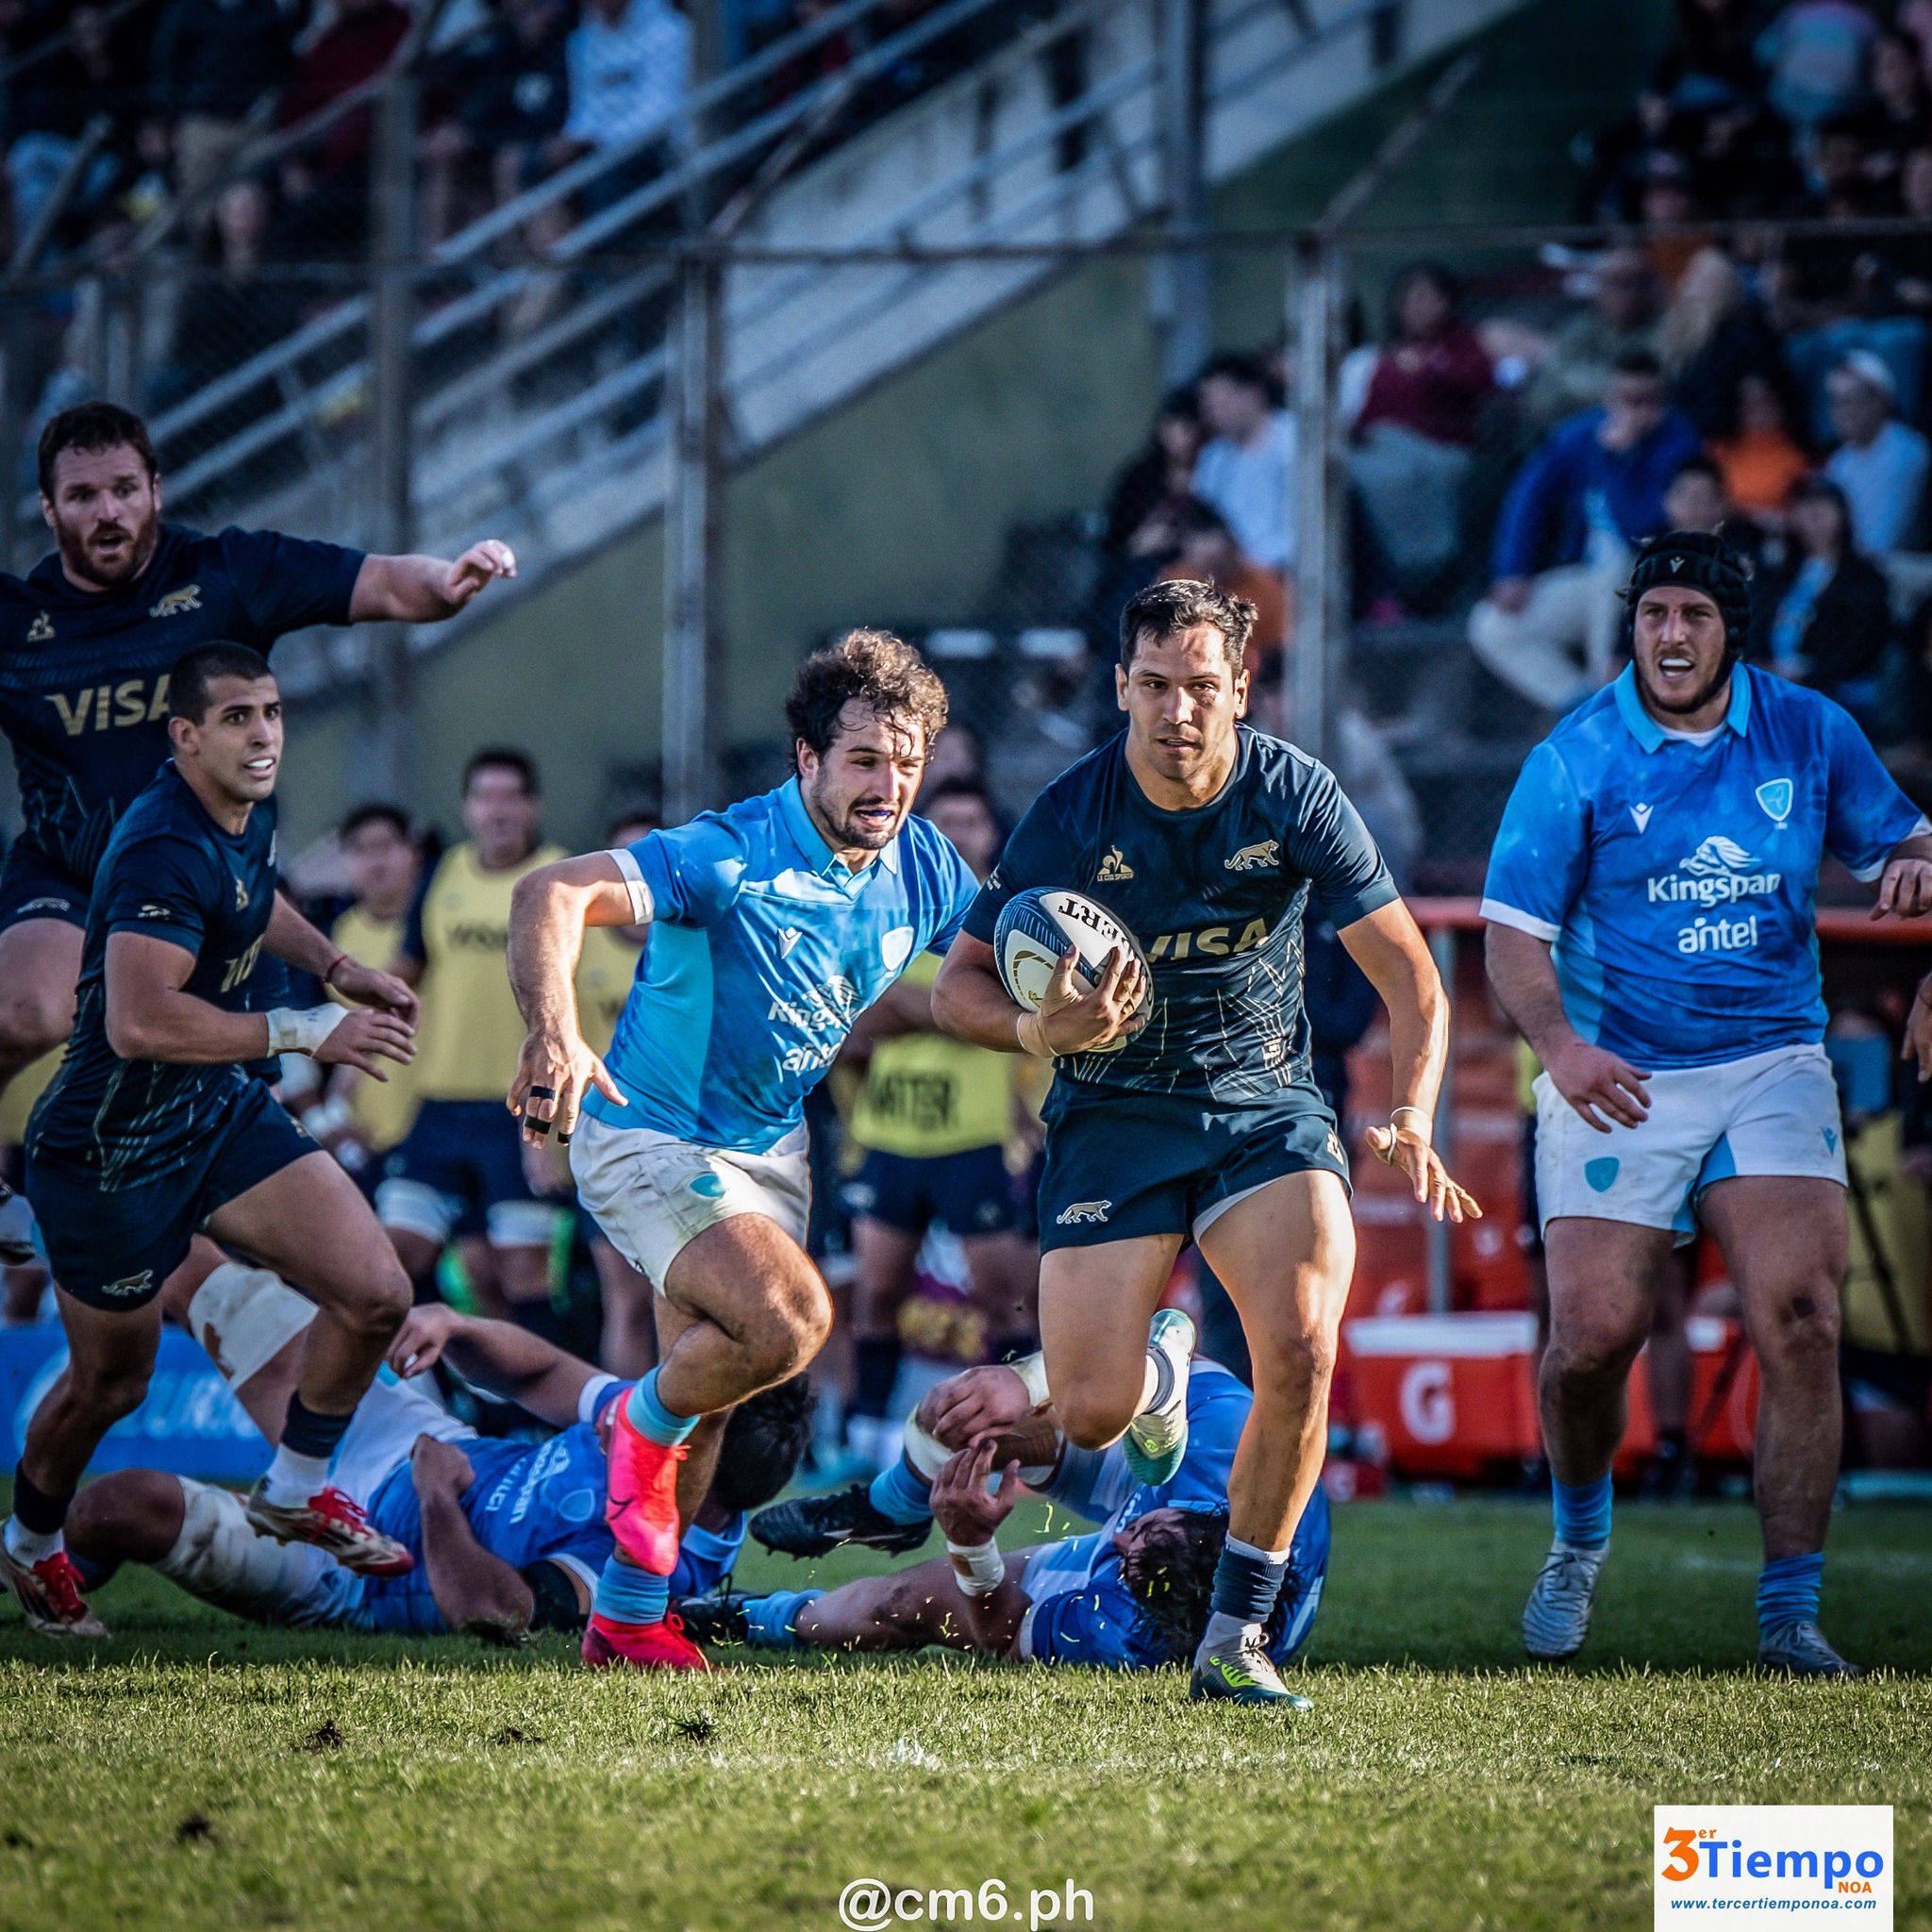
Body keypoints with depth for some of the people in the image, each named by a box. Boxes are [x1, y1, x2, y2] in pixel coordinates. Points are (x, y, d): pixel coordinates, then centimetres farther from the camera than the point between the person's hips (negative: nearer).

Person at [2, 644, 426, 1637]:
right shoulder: (169, 852, -29)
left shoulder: (247, 813, 1)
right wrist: (305, 1031, -31)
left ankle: (294, 1490, 20)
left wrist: (338, 968, 12)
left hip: (219, 1109, 8)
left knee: (375, 1293, -3)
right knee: (109, 1384, 10)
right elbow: (139, 1023, -38)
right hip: (113, 1148, -8)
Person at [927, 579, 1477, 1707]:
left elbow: (1413, 981, -8)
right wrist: (1045, 1031, -26)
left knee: (1301, 1353, -25)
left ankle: (1235, 1641, -8)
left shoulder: (1298, 797, -11)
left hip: (1268, 1106, 0)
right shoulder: (1070, 817, -13)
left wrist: (1414, 1121, -24)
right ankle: (1163, 1369, 32)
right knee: (1091, 1413, -10)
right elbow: (960, 987, -4)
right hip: (1114, 1117, 0)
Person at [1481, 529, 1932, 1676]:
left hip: (1773, 1065, 1)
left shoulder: (1809, 733, 4)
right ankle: (1581, 1539, 24)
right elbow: (1515, 932, -5)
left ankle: (1791, 1615, -10)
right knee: (1592, 1337, -9)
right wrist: (1557, 1043, -23)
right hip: (1619, 1082, -1)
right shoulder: (1575, 759, -4)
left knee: (1802, 1319, -16)